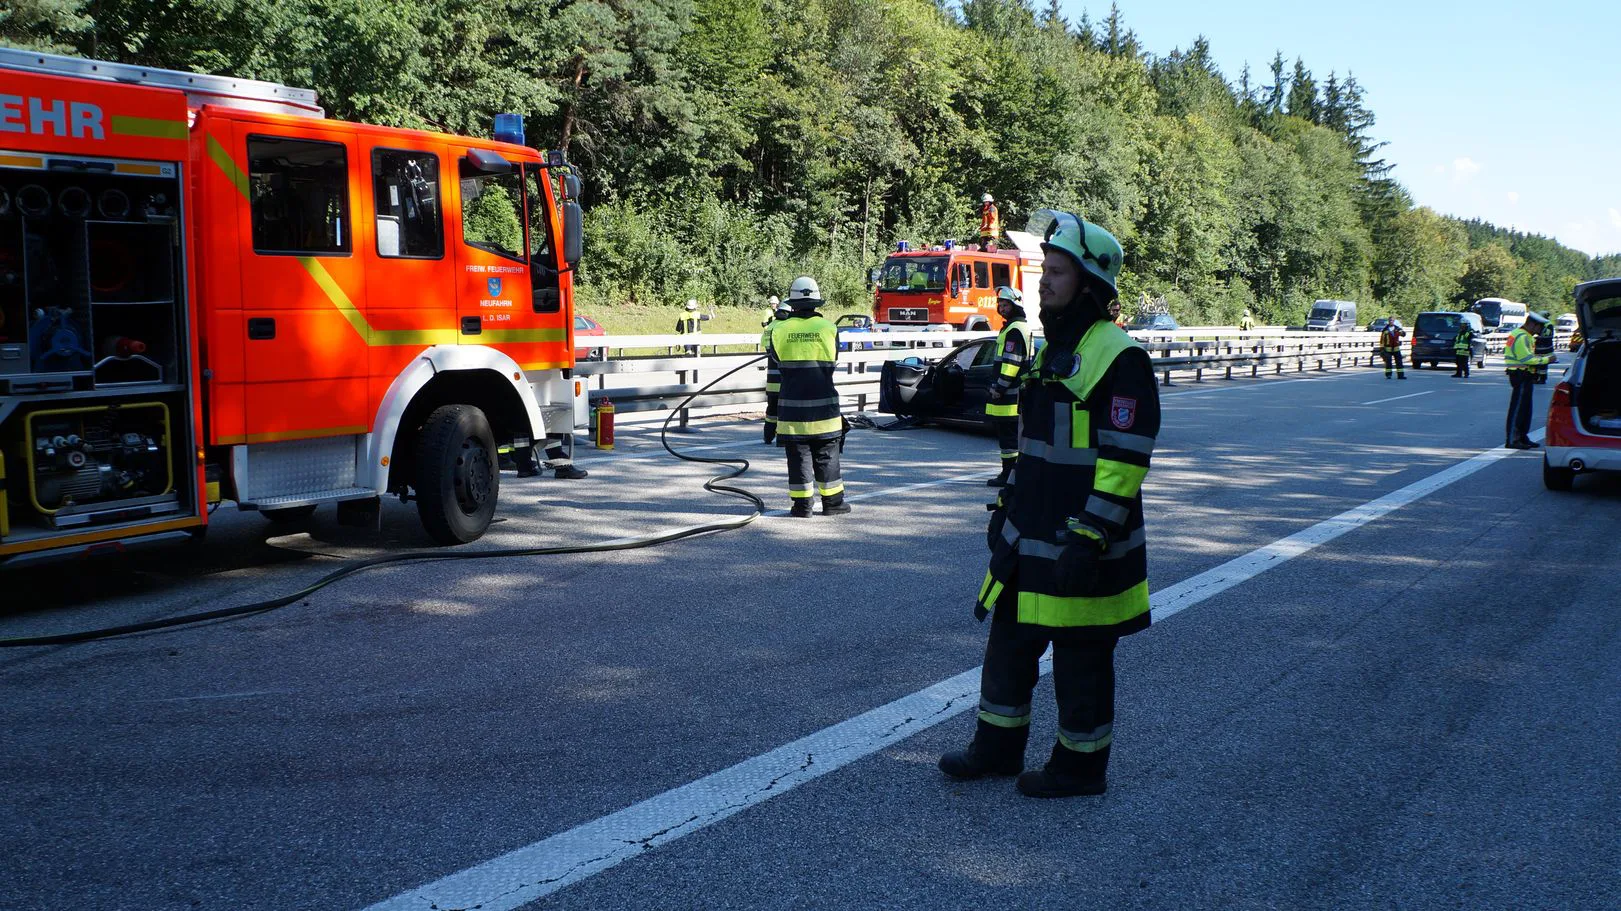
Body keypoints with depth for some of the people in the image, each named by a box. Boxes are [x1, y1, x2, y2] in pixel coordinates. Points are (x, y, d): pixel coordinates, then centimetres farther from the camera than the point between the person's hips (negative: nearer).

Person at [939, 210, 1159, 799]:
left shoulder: (1118, 356, -16)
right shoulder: (1054, 348, 13)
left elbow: (1125, 460, -20)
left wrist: (1090, 540, -24)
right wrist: (1007, 507, 22)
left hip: (1079, 550, -9)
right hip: (1027, 541, 9)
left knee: (1081, 659, 5)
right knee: (1009, 643, 17)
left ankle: (1081, 767, 21)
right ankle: (998, 747, 32)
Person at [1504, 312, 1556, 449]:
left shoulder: (1526, 336, 19)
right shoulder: (1521, 337, -16)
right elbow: (1526, 358, -22)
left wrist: (1541, 357, 7)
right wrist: (1546, 359, -16)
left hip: (1524, 375, 11)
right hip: (1520, 375, -11)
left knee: (1525, 408, 14)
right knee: (1517, 408, -10)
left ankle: (1522, 437, 21)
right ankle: (1512, 440, -9)